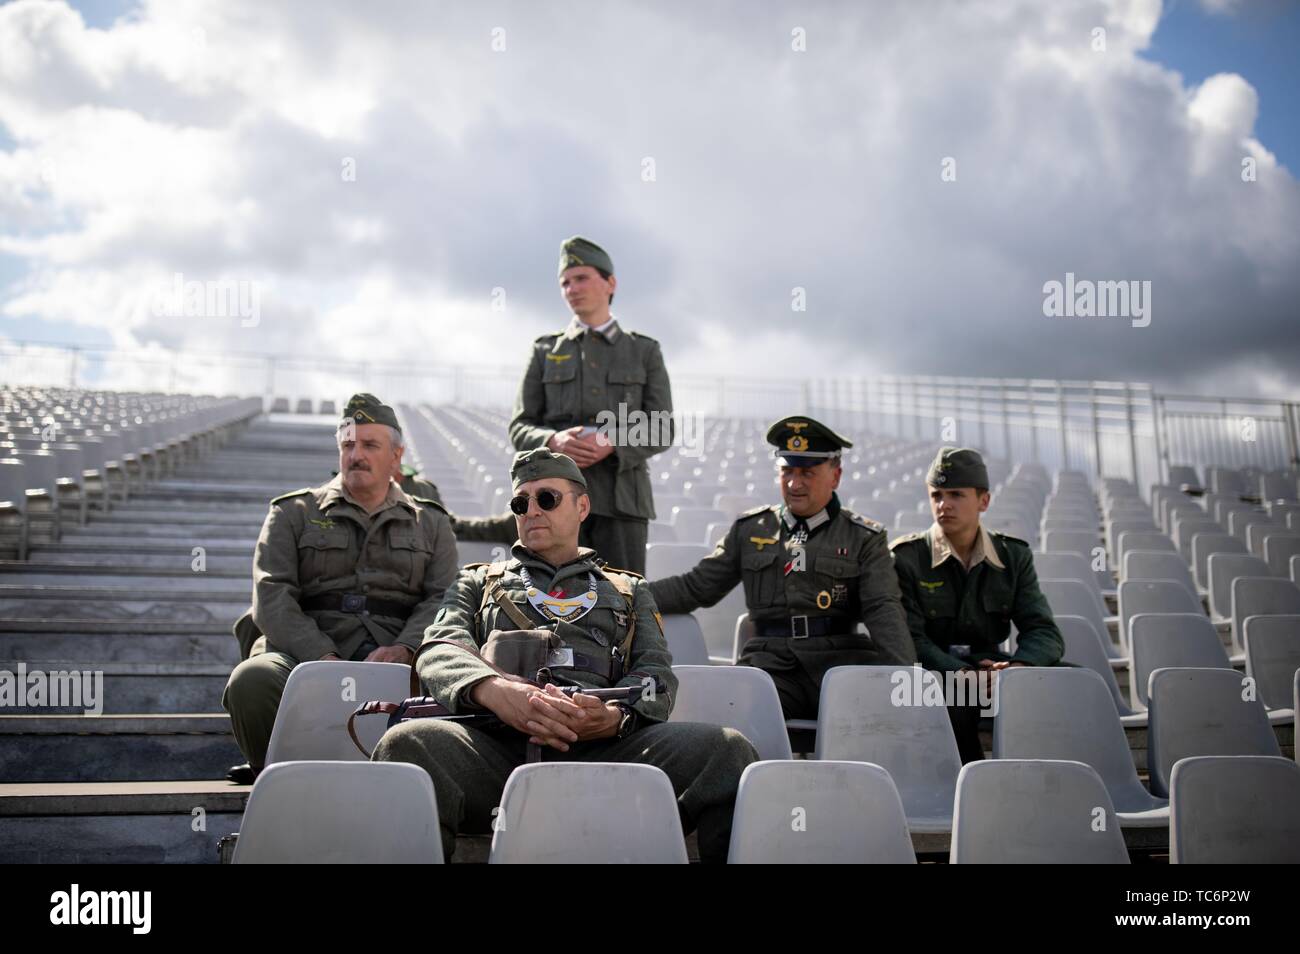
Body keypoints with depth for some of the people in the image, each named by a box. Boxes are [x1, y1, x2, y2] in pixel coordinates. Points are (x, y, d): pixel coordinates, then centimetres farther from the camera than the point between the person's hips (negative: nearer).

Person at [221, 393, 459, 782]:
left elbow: (442, 599, 8)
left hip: (394, 657, 0)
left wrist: (404, 648, -14)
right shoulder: (294, 513, 17)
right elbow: (272, 597, 4)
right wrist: (322, 657, -14)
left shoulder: (430, 523, 21)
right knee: (251, 680, -33)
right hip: (304, 652, 0)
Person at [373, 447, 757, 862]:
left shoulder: (629, 591, 32)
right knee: (407, 743, -35)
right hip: (500, 744, 0)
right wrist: (496, 691, -17)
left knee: (727, 749, -28)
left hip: (604, 747, 1)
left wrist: (615, 715, -13)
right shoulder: (478, 582, 30)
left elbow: (656, 673, 15)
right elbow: (440, 650, 10)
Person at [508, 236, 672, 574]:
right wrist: (554, 441, -15)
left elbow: (661, 430, 4)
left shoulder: (645, 352, 12)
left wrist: (612, 443, -16)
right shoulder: (545, 352, 14)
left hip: (620, 496, 0)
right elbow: (520, 429, 8)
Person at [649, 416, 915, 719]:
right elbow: (695, 587, 21)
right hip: (772, 662, 1)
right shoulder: (749, 529, 19)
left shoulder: (864, 538, 12)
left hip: (839, 659, 0)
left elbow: (884, 612, 1)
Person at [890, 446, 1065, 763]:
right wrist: (964, 673, -28)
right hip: (932, 672, -4)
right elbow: (908, 639, -11)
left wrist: (1019, 665, -25)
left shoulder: (1014, 555, 7)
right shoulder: (905, 557, -3)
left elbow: (1043, 630, 0)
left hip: (991, 668, 4)